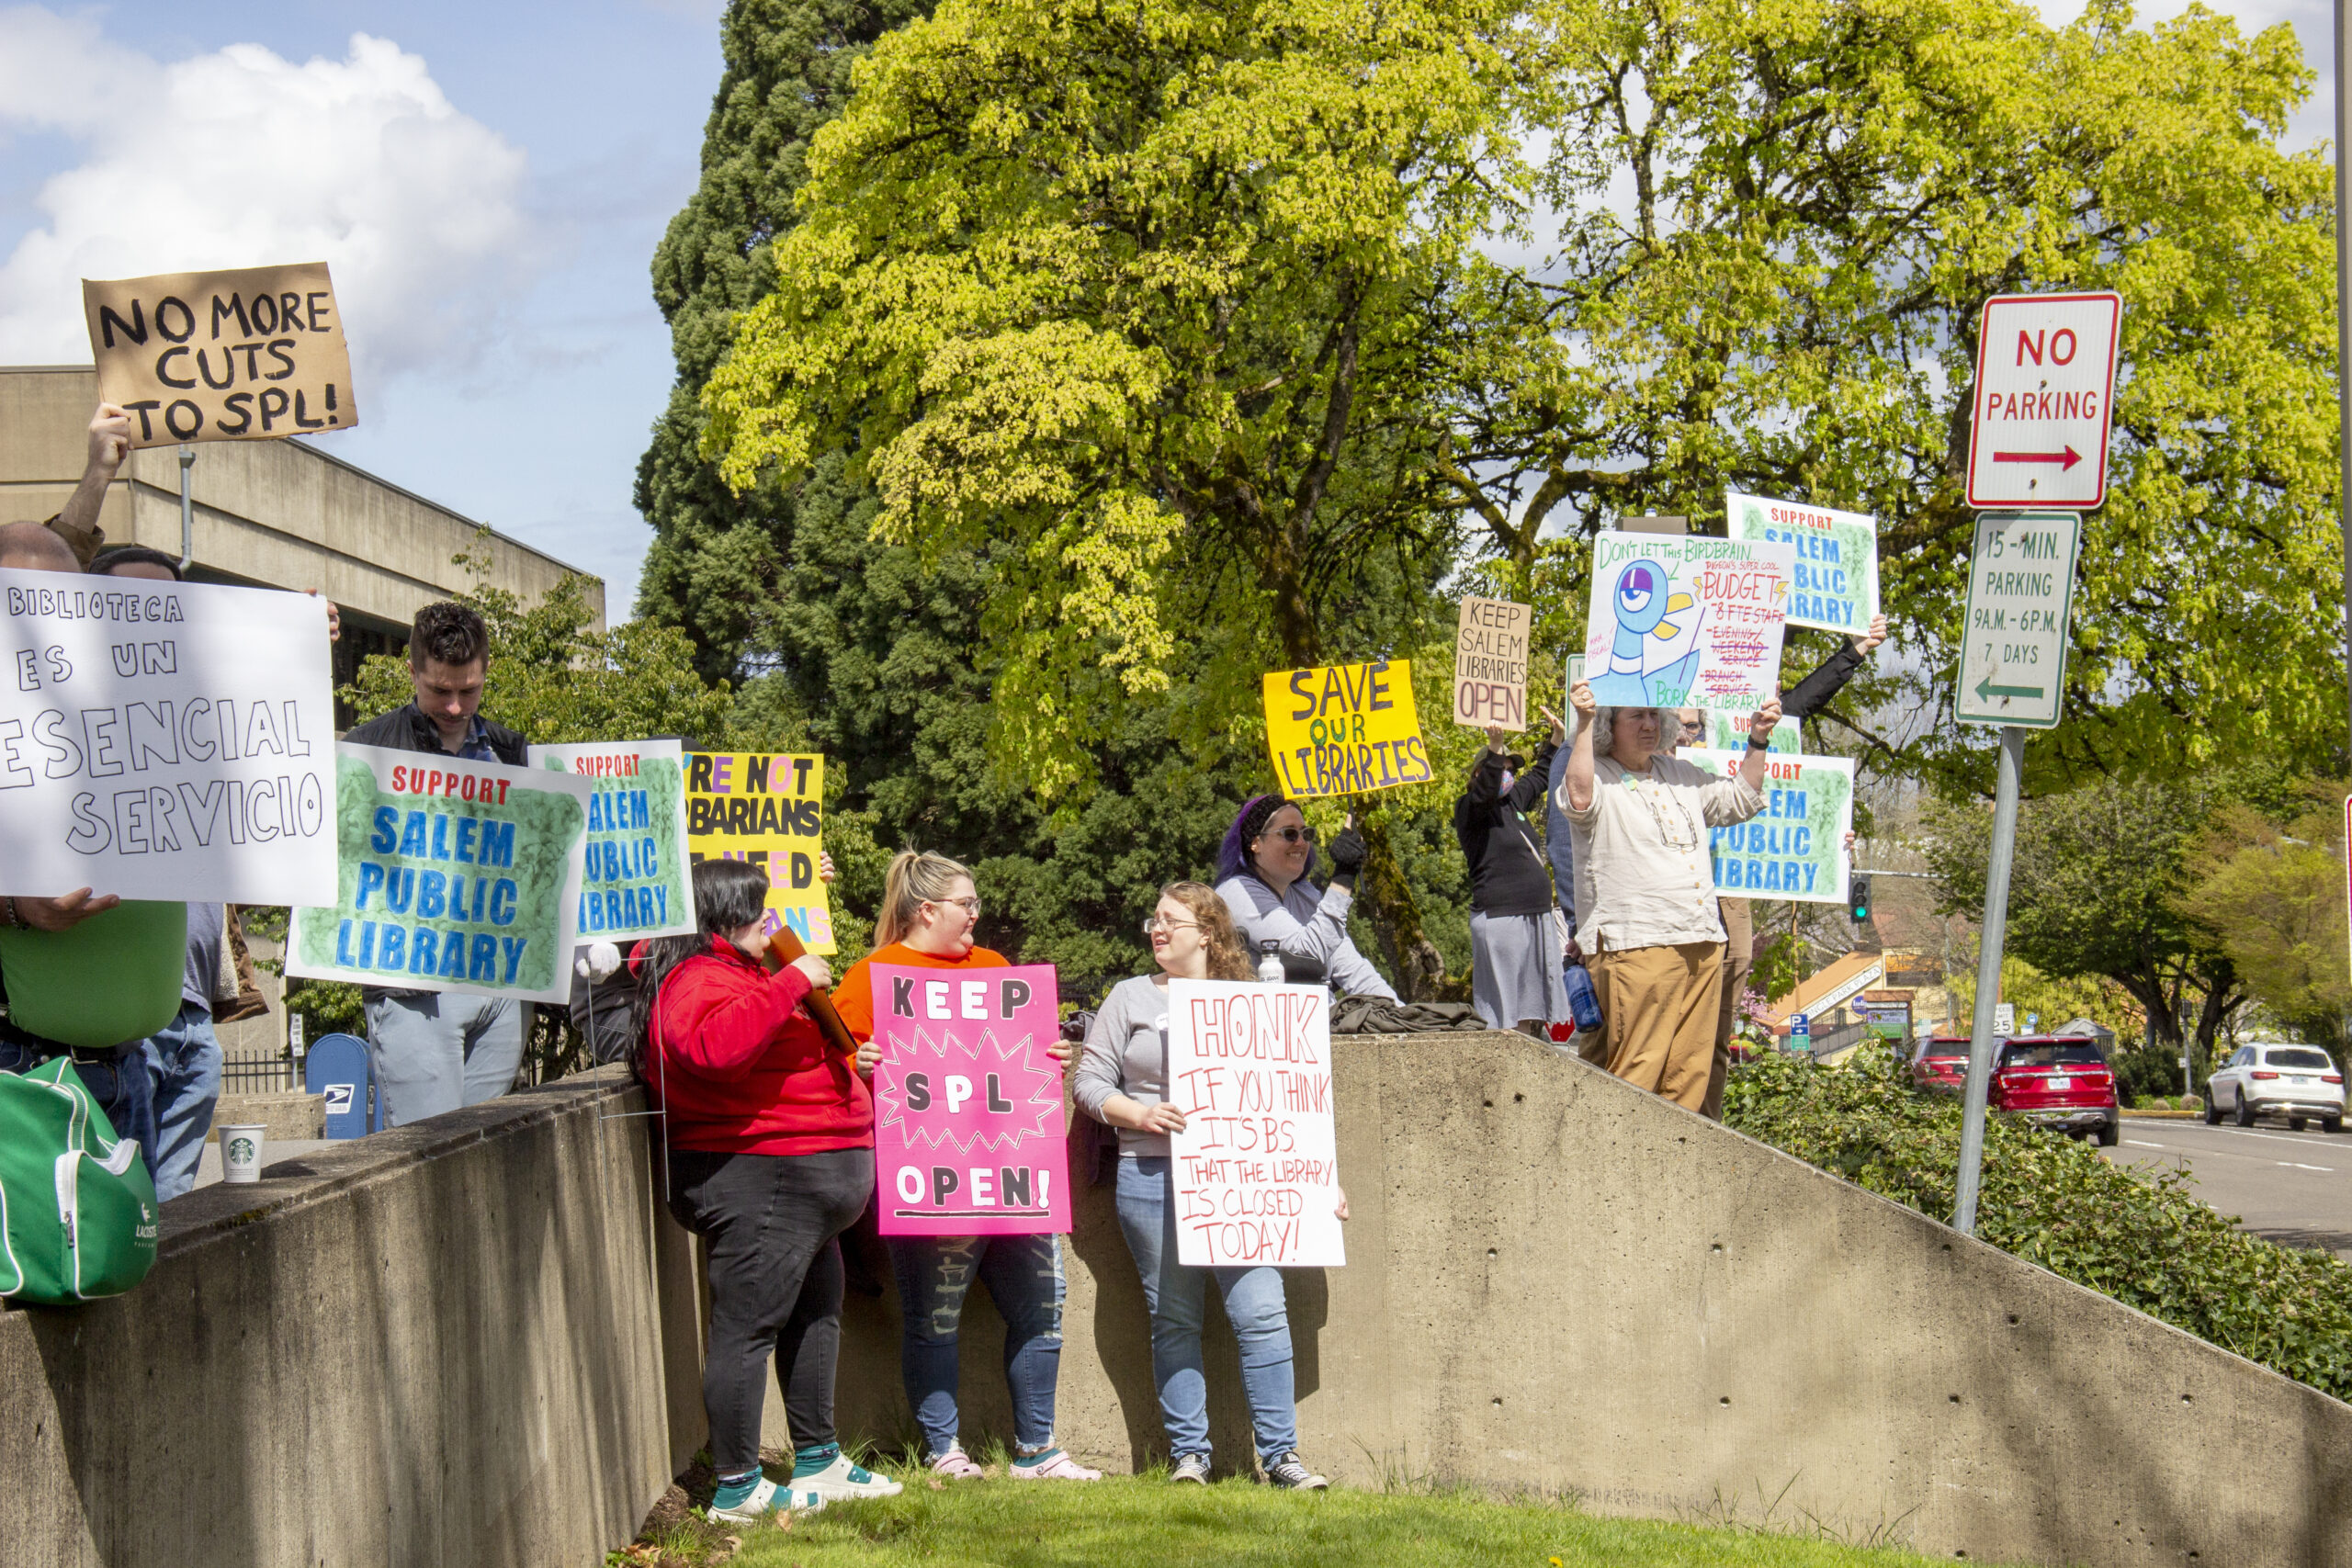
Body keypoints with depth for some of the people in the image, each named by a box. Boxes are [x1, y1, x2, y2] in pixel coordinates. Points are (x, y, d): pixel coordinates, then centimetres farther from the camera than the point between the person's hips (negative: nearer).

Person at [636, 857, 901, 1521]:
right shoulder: (697, 979, -15)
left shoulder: (735, 971, 21)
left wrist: (844, 1061, 22)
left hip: (797, 1183, 12)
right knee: (747, 1327, -8)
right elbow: (716, 1045, -38)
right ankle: (736, 1488, -4)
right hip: (756, 1176, -12)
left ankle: (818, 1463, 29)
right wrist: (791, 982, -30)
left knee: (816, 1315, 18)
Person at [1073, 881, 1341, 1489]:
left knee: (1262, 1313, -8)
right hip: (1154, 1181, 0)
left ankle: (1279, 1453, -2)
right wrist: (1140, 1115, -10)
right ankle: (1187, 1454, 10)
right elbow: (1089, 1081, 8)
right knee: (1174, 1321, 1)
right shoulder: (1131, 998, 11)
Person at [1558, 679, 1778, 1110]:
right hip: (1636, 947, -7)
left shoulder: (1678, 773, 20)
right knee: (1635, 1074, -10)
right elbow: (1579, 799, -25)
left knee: (1691, 1073, 7)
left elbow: (1739, 800, 29)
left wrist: (1758, 741, 18)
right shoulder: (1598, 776, -1)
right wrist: (1584, 724, -26)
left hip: (1703, 946, 7)